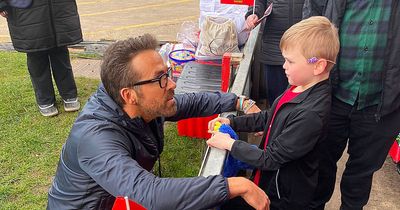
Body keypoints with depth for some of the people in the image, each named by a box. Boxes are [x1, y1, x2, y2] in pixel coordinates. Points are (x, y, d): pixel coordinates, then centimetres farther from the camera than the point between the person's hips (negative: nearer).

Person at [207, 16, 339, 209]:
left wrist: (230, 144, -16)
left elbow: (270, 159, -24)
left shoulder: (310, 115, -31)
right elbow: (269, 118, 8)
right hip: (271, 178, 7)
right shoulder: (300, 88, -5)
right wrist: (231, 122, 0)